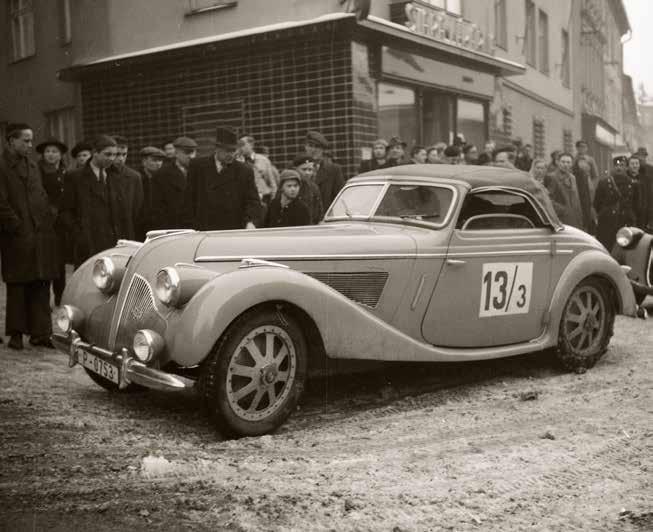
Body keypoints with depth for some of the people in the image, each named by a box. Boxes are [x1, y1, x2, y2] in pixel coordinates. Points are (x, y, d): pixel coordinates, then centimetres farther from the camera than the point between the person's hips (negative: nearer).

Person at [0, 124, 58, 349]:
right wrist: (18, 227, -12)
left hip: (41, 237, 6)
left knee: (41, 287, 6)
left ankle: (40, 333, 12)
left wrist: (48, 224, 9)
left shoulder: (32, 166, 18)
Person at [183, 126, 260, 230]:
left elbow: (253, 201, 1)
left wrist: (249, 221, -18)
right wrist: (190, 227, 1)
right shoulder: (198, 167, 7)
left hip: (234, 233, 0)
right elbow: (189, 200, 8)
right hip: (204, 231, 0)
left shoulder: (244, 171, 5)